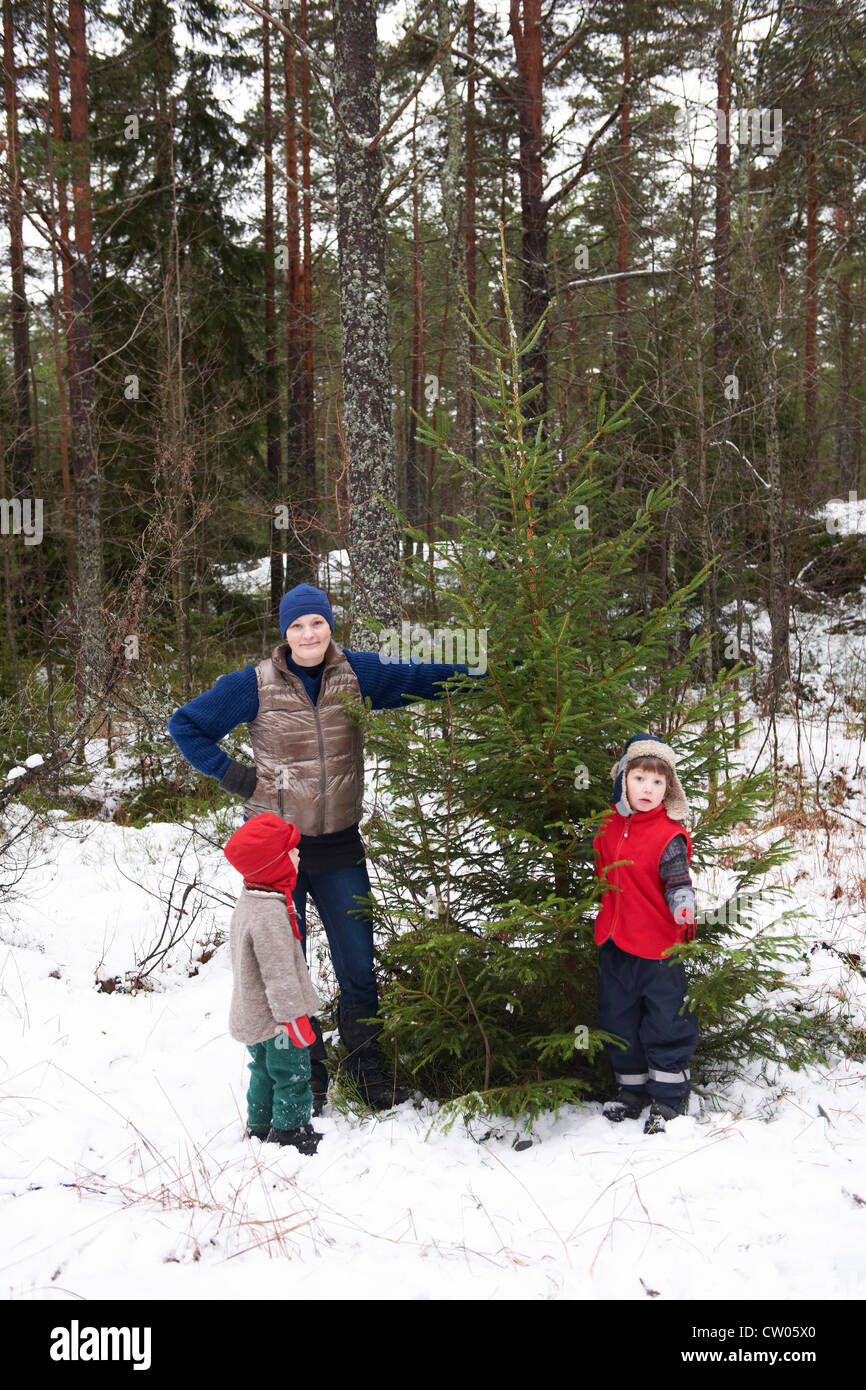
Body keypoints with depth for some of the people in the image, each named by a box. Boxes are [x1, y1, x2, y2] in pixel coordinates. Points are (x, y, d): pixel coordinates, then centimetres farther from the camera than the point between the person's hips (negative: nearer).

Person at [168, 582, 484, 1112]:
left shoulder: (357, 674, -2)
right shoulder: (256, 685, -7)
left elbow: (423, 677, 1)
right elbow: (185, 724, 2)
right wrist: (231, 774, -6)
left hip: (339, 847, 2)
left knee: (359, 968, 7)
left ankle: (369, 1071, 25)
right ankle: (305, 1077, 24)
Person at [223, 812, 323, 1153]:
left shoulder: (248, 900, 3)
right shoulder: (270, 913, -30)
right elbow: (278, 974, -28)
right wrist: (294, 1019, -20)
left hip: (251, 1018, 10)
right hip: (274, 1020, -10)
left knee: (264, 1073, 23)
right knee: (292, 1078, 5)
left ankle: (259, 1130, 35)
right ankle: (290, 1133, 15)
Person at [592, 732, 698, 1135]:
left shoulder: (669, 834, -14)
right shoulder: (609, 826, 4)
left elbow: (677, 880, -22)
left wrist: (683, 907, -39)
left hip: (659, 947, -6)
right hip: (614, 941, 6)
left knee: (665, 1024, 2)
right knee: (618, 1019, 16)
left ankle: (669, 1097, 16)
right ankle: (631, 1089, 32)